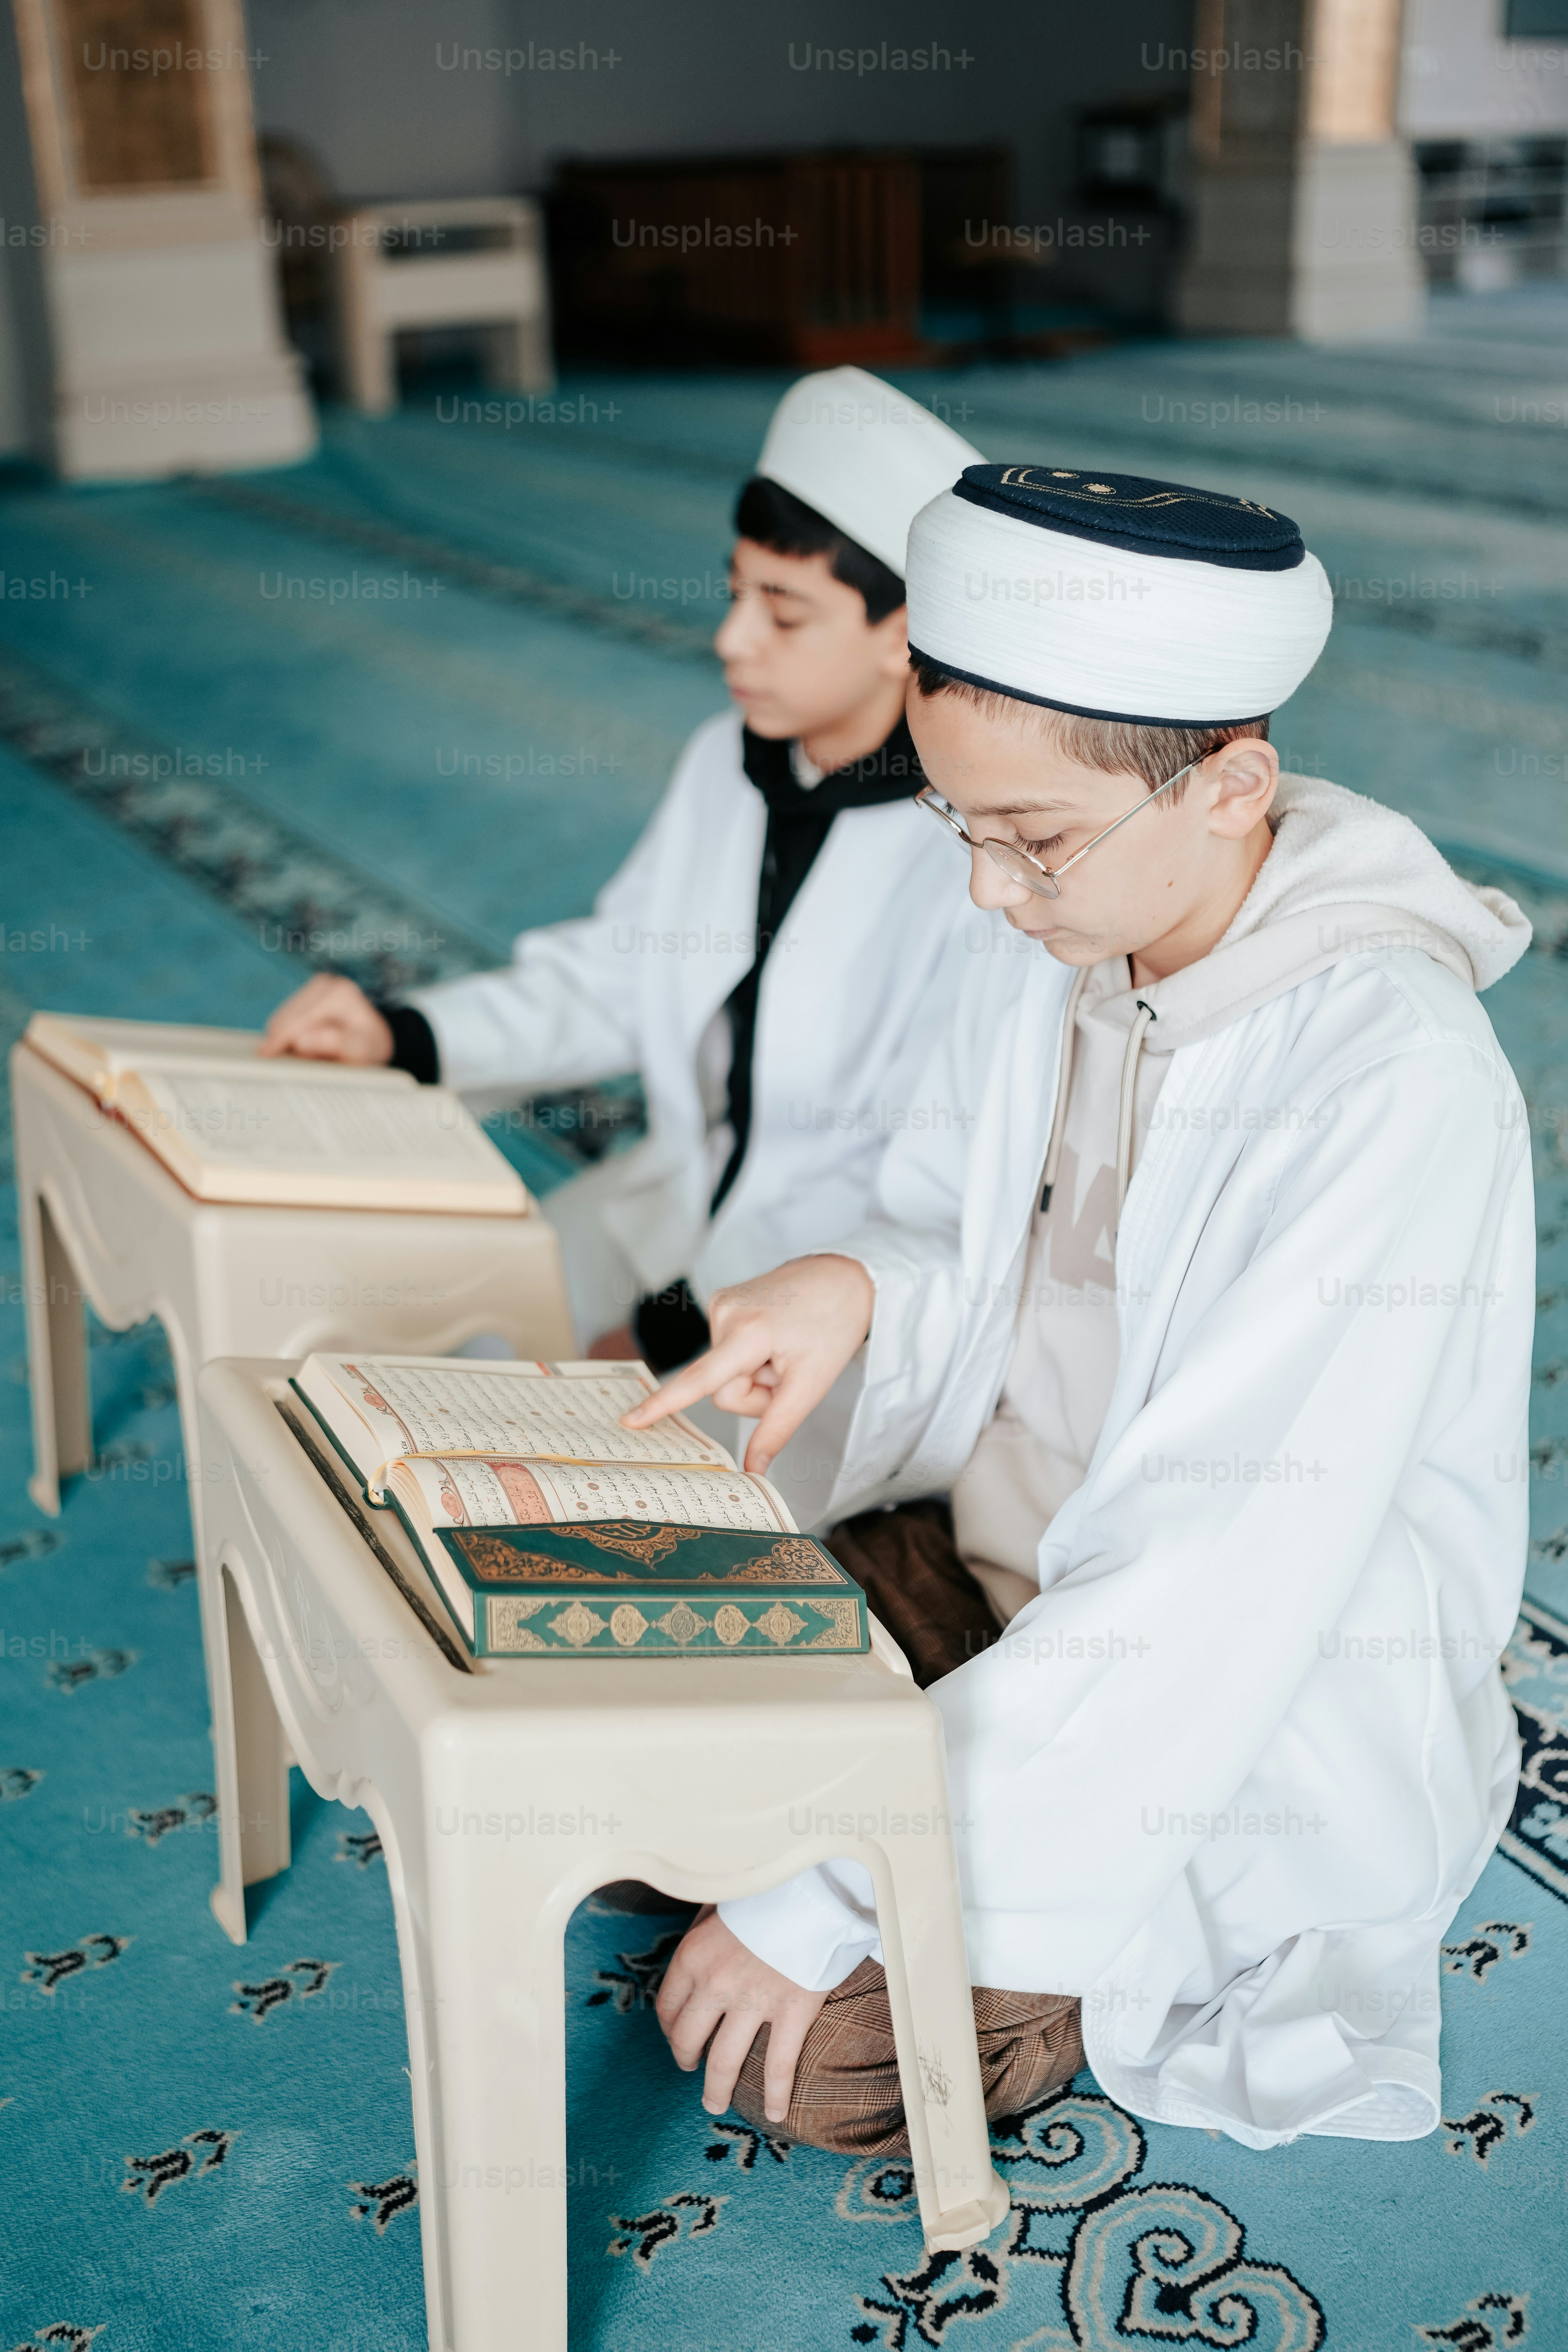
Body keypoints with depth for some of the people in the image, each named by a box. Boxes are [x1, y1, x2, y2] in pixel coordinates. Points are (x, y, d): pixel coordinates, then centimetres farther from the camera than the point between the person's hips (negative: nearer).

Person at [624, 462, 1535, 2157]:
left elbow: (1224, 1579, -31)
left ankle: (1136, 1953, 8)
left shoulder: (1395, 1084, -29)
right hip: (981, 1549, 7)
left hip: (1268, 1706, -7)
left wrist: (842, 1887, -29)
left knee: (802, 2048, -18)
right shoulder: (1061, 943, -6)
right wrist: (859, 1287, -16)